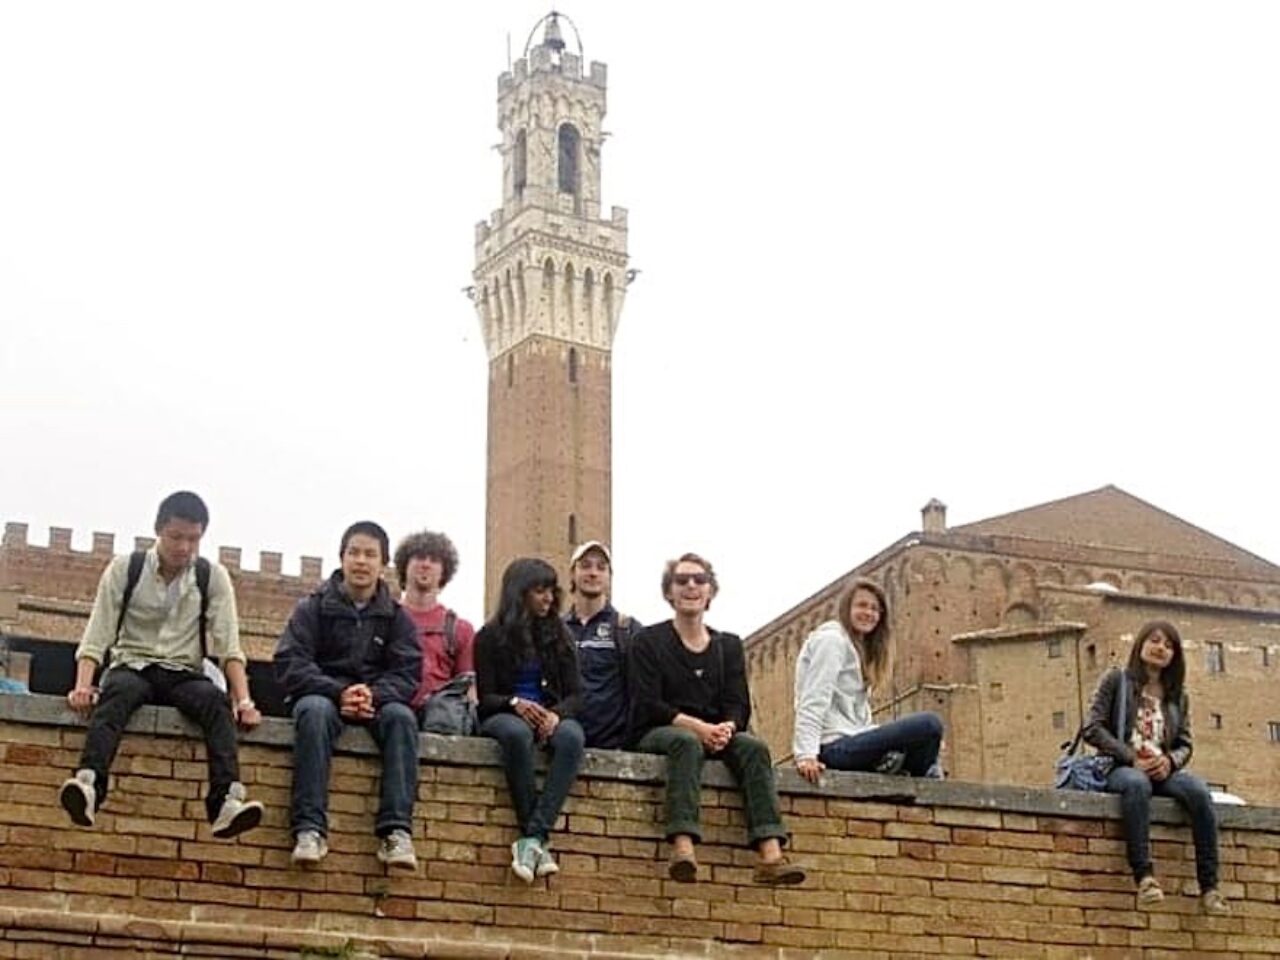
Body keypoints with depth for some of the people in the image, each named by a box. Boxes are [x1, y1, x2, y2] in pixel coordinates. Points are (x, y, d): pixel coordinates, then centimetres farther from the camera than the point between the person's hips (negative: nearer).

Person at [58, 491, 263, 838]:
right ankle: (88, 784, -58)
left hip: (184, 674, 1)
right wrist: (82, 686, -23)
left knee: (217, 702, -32)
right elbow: (97, 635, -6)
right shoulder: (125, 568, 0)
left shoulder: (213, 576, 2)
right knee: (117, 693, -36)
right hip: (131, 666, -1)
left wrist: (244, 700, -17)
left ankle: (227, 802, -49)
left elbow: (228, 645, -4)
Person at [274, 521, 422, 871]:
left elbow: (408, 672, -1)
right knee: (315, 711, -36)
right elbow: (290, 664, -7)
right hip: (322, 694, -2)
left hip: (377, 701, 2)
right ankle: (310, 827, -43)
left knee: (402, 717, -31)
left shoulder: (396, 617, 10)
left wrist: (374, 694, -23)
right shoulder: (314, 607, 4)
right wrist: (338, 693, -23)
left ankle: (396, 830, -38)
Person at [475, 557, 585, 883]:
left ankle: (533, 837, -43)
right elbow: (485, 697, 1)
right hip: (503, 717, -2)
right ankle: (538, 840, -37)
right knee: (516, 732, -40)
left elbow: (575, 694, 7)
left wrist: (556, 714, -16)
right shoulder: (491, 636, 6)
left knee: (572, 736, -35)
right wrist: (515, 704, -21)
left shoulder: (559, 635, 14)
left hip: (550, 717, 2)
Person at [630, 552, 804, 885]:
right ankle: (683, 847, -55)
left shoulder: (728, 645, 19)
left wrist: (726, 728, -17)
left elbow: (739, 706, 8)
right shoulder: (649, 642, 8)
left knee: (753, 746, -27)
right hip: (658, 733, -3)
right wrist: (696, 726, -20)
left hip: (716, 735, 3)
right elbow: (647, 705, -5)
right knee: (687, 743, -37)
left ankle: (770, 854, -44)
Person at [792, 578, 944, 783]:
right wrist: (806, 755, -27)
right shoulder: (831, 640, -5)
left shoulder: (859, 647, 24)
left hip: (852, 740, 10)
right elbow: (813, 702, -16)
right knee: (929, 724, -19)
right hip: (835, 747, -10)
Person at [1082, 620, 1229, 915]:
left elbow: (1184, 744, 14)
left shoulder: (1177, 696, 19)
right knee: (1136, 783, -41)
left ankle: (1209, 886, -32)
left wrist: (1170, 761, -10)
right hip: (1121, 768, -3)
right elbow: (1093, 729, -3)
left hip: (1162, 771, 4)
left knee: (1197, 788, -31)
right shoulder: (1117, 680, 7)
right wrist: (1132, 758, -14)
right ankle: (1143, 875, -45)